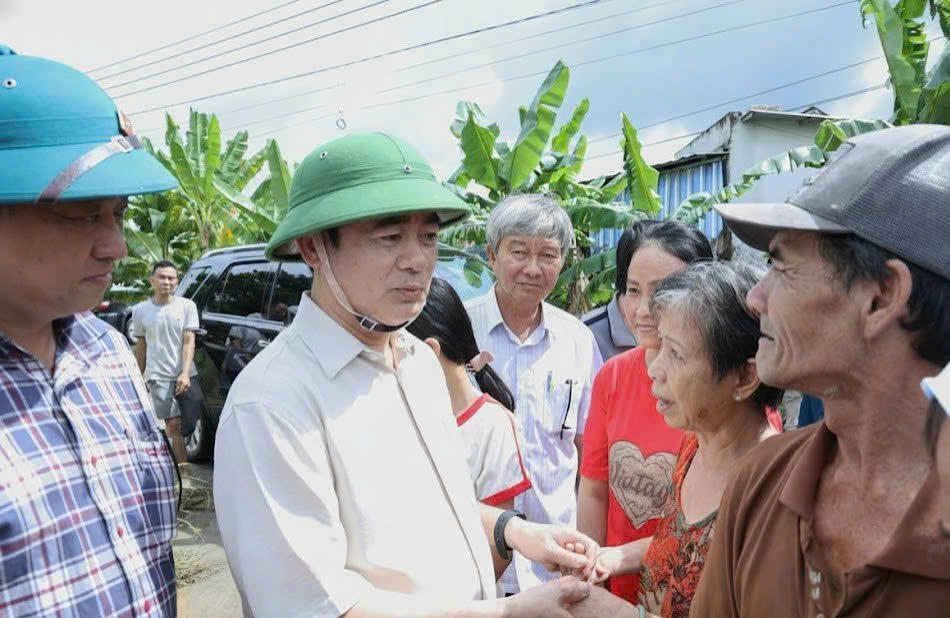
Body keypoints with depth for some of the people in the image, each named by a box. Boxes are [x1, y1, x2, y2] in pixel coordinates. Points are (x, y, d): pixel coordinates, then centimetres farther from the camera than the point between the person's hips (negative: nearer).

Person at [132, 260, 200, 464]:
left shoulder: (187, 306, 3)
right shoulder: (141, 310, 5)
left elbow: (189, 342, -2)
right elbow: (141, 346, 13)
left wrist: (184, 373, -12)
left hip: (184, 375, 1)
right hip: (159, 376, -1)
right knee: (174, 424, -10)